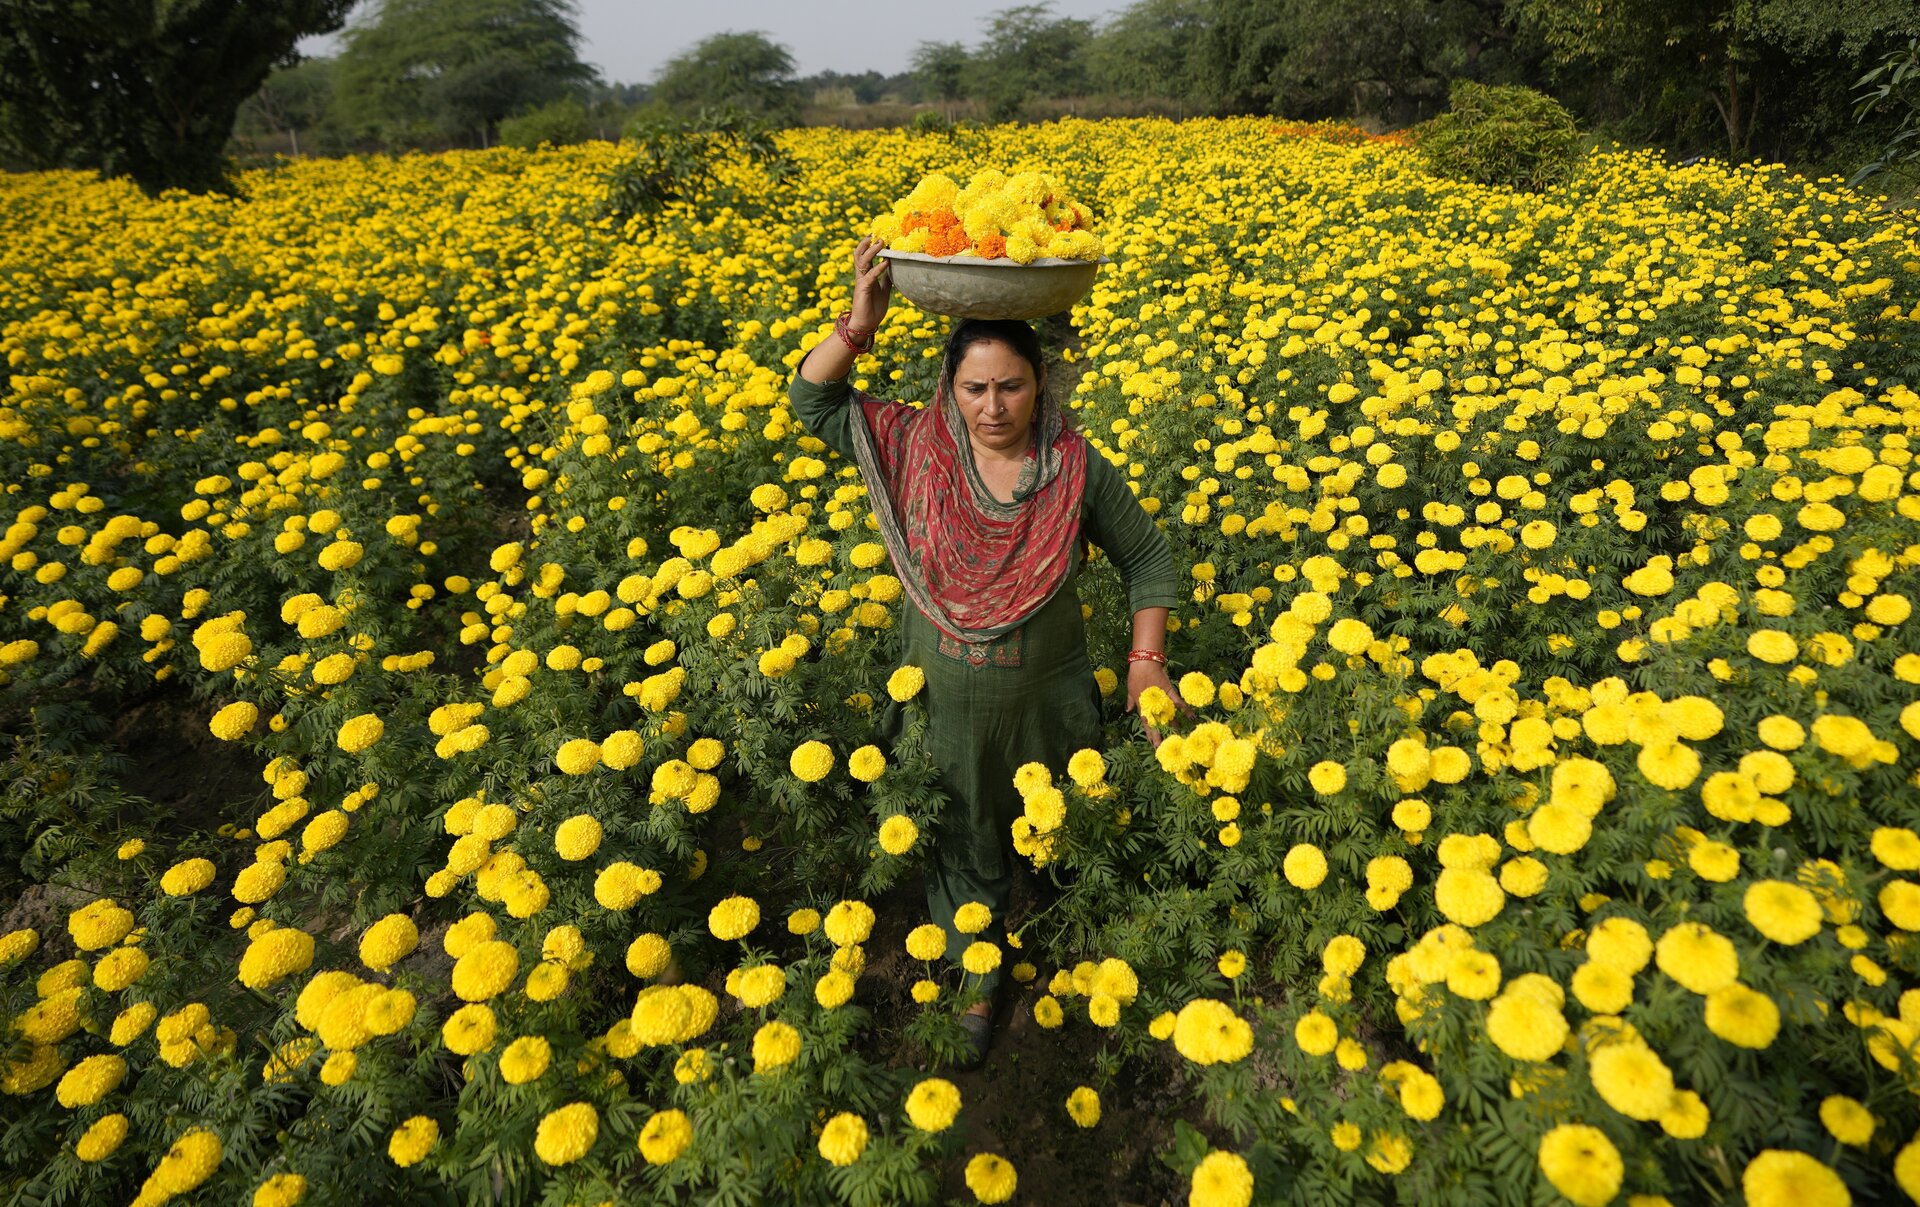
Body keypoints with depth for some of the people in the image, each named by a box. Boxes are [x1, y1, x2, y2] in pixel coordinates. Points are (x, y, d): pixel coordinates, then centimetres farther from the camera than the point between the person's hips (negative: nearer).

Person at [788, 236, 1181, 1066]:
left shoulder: (1077, 467, -14)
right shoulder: (916, 449, -13)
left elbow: (1148, 559, -1)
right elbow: (813, 400, -6)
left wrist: (1147, 659, -10)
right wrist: (860, 322, -22)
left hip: (1047, 705, 0)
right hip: (948, 707, 0)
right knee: (964, 849, 21)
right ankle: (976, 985, 47)